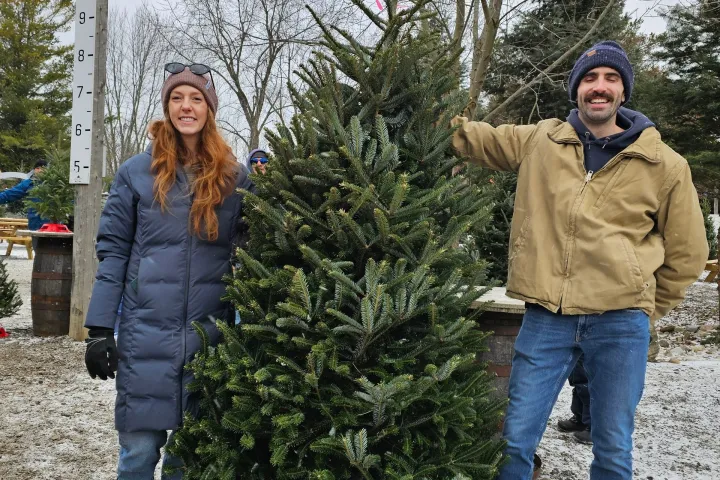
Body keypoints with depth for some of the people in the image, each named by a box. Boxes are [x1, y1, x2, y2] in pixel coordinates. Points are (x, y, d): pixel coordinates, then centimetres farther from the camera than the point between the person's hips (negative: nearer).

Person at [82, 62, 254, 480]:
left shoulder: (236, 178, 4)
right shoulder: (136, 172, 0)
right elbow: (113, 250, 0)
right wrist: (100, 327, -5)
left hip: (210, 333, 2)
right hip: (146, 332, -1)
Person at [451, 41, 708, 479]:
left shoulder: (664, 164, 2)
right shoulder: (539, 141, 5)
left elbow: (687, 251, 11)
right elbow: (478, 139, 17)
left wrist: (649, 308, 13)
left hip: (620, 323, 0)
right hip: (546, 318, 1)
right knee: (515, 442, 6)